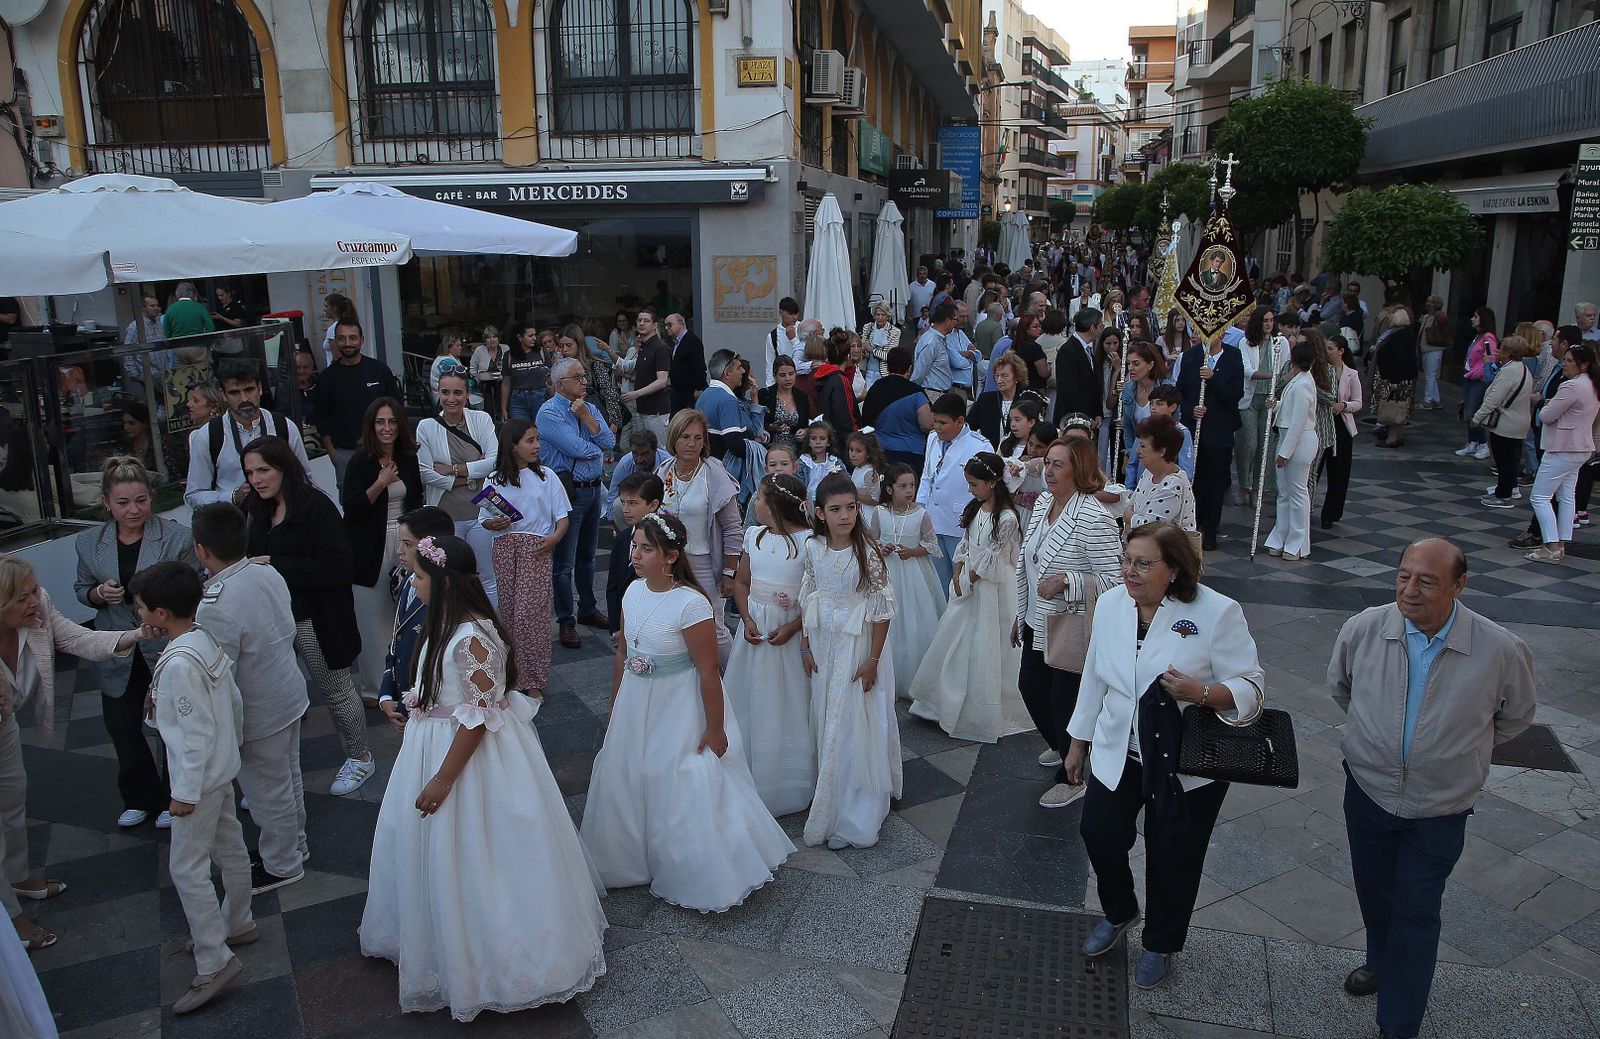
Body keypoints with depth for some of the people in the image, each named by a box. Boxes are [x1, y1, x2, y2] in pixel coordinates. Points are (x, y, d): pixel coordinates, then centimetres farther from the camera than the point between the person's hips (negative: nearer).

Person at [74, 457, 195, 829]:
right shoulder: (89, 543, -2)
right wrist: (99, 594, -11)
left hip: (169, 648, -3)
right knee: (121, 727, 15)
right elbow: (82, 590, 10)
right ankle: (140, 798, 37)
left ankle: (172, 799, 32)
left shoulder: (177, 536, -13)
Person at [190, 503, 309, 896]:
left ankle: (281, 865, 32)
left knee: (268, 792, 13)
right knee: (289, 777, 26)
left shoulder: (215, 609, -31)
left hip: (258, 715, -8)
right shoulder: (270, 575, -8)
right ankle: (294, 843, 46)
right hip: (290, 694, 8)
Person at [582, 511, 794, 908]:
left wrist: (715, 729, -16)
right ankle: (635, 859, 44)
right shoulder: (634, 591, -4)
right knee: (625, 781, 19)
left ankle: (702, 880, 27)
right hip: (635, 704, 7)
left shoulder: (691, 604, -26)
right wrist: (614, 710, 14)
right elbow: (623, 654, 7)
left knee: (682, 794, 5)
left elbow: (708, 671, -21)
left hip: (679, 709, -7)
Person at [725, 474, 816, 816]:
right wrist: (747, 620, -5)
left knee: (788, 707, 5)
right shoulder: (755, 536, 2)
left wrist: (792, 627, -20)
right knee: (750, 704, 13)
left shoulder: (808, 541, -15)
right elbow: (741, 582, 10)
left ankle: (788, 785, 21)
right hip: (755, 630, 6)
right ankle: (750, 778, 29)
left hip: (790, 634, -5)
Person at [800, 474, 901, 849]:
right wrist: (806, 647, 6)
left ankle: (856, 815, 16)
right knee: (826, 723, 13)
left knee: (856, 726, 3)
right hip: (823, 645, 4)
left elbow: (883, 610, -13)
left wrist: (873, 660, -13)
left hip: (858, 647, -4)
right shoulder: (814, 549, -4)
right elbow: (808, 600, 7)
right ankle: (832, 800, 31)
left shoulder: (868, 553, -17)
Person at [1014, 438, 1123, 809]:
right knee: (1030, 686, 22)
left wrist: (1066, 580, -34)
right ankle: (1060, 747, 48)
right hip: (1038, 625, 9)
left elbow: (1115, 580, -23)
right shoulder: (1043, 502, 3)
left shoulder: (1095, 518, -24)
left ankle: (1071, 777, 28)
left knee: (1065, 701, 6)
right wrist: (1021, 614, 18)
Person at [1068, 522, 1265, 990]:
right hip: (1118, 753, 4)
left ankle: (1161, 945, 36)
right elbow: (1094, 677, 8)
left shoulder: (1217, 613, -18)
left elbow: (1251, 688, -15)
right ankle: (1119, 912, 40)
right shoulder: (1111, 604, -3)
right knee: (1098, 833, 8)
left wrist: (1201, 693, -35)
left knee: (1172, 857, 10)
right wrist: (1078, 742, 13)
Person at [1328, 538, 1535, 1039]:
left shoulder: (1502, 650, -22)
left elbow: (1515, 717, 2)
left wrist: (1460, 751, 11)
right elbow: (1339, 685, 6)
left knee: (1416, 914, 9)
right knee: (1373, 893, 24)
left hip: (1440, 809, -2)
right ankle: (1382, 963, 53)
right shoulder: (1362, 629, -18)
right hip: (1367, 791, 2)